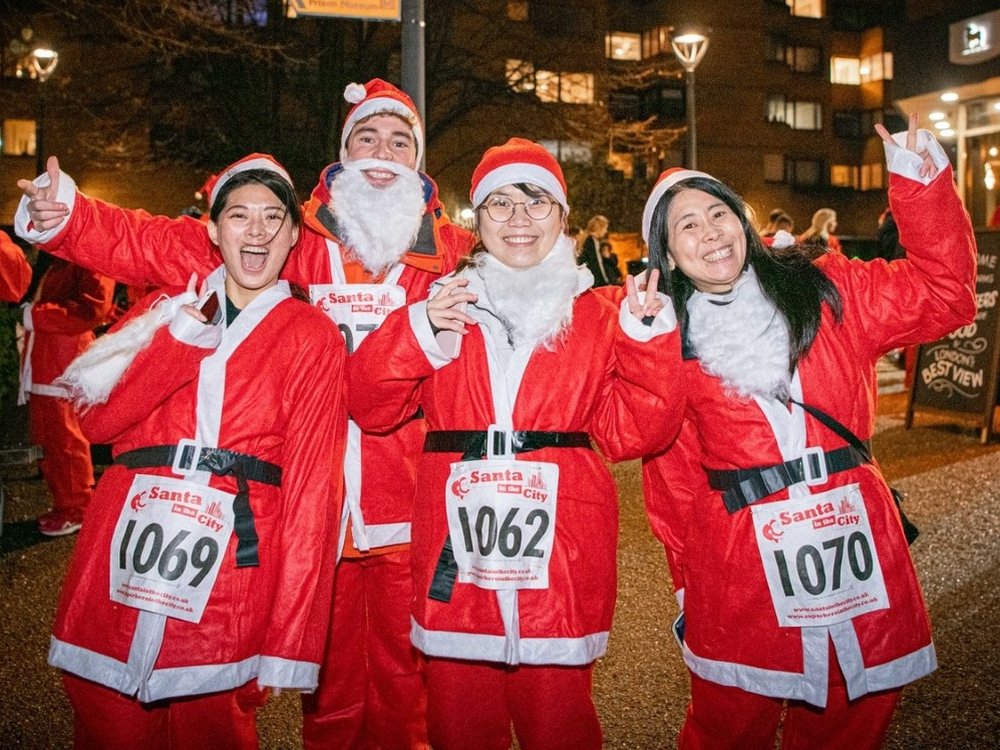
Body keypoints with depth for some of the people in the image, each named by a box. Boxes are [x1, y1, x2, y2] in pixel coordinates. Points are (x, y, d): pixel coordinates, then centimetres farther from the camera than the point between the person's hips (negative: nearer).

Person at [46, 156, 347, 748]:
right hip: (122, 559, 4)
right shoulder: (166, 310, 13)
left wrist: (289, 643, -9)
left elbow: (313, 487, -5)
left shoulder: (314, 337, 1)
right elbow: (98, 417, 3)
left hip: (233, 569, -3)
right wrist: (181, 341, -10)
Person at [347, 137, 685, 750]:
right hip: (455, 555, 2)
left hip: (560, 552, -1)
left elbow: (632, 433, 0)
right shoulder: (443, 304, 10)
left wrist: (647, 338, -12)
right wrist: (419, 330, -12)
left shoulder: (599, 314, 7)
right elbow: (369, 408, 2)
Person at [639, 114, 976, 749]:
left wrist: (921, 184, -6)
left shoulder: (828, 291, 5)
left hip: (858, 547, 2)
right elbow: (672, 474, 3)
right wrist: (687, 580, 4)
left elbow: (943, 294, 3)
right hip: (738, 572, -1)